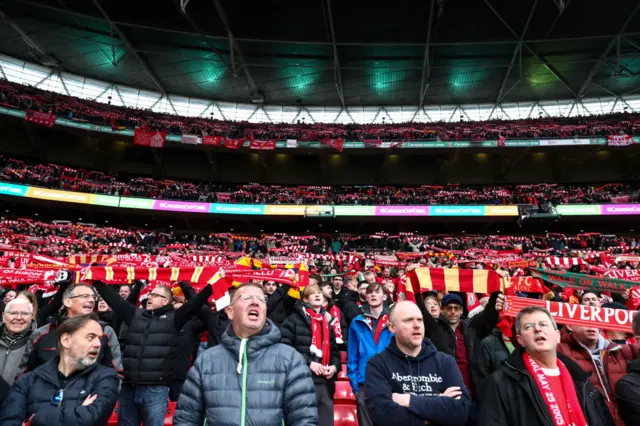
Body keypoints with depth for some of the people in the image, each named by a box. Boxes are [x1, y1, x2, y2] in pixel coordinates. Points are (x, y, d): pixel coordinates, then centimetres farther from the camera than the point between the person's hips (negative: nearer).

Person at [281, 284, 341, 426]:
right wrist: (308, 363, -16)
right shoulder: (294, 319, -3)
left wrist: (335, 366, 1)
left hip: (326, 383, 6)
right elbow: (284, 347, -13)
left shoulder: (327, 322, 19)